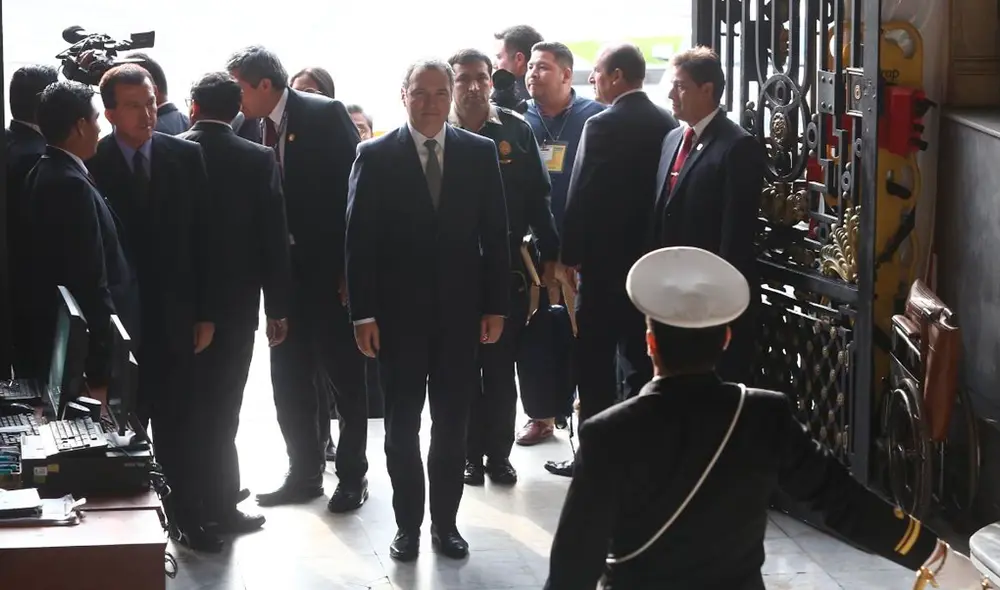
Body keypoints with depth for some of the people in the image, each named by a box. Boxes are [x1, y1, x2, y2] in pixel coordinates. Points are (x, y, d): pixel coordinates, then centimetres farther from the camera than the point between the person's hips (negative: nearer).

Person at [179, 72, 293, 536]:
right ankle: (219, 509, 6)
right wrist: (277, 307, 0)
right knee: (221, 406, 3)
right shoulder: (259, 160, -8)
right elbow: (274, 238, -7)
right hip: (236, 302, -2)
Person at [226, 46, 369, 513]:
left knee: (343, 374, 5)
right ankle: (305, 474, 21)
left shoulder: (325, 115, -11)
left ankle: (352, 474, 17)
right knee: (290, 378, 9)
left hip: (331, 268, -5)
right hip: (284, 269, 5)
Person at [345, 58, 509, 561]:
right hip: (398, 313, -1)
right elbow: (359, 239, -4)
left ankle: (445, 522, 20)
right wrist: (363, 314, -9)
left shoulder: (480, 152, 2)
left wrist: (496, 306, -1)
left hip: (459, 311, 1)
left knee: (452, 426, 9)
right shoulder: (375, 156, -3)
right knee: (402, 426, 8)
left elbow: (495, 233, 3)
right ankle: (407, 524, 19)